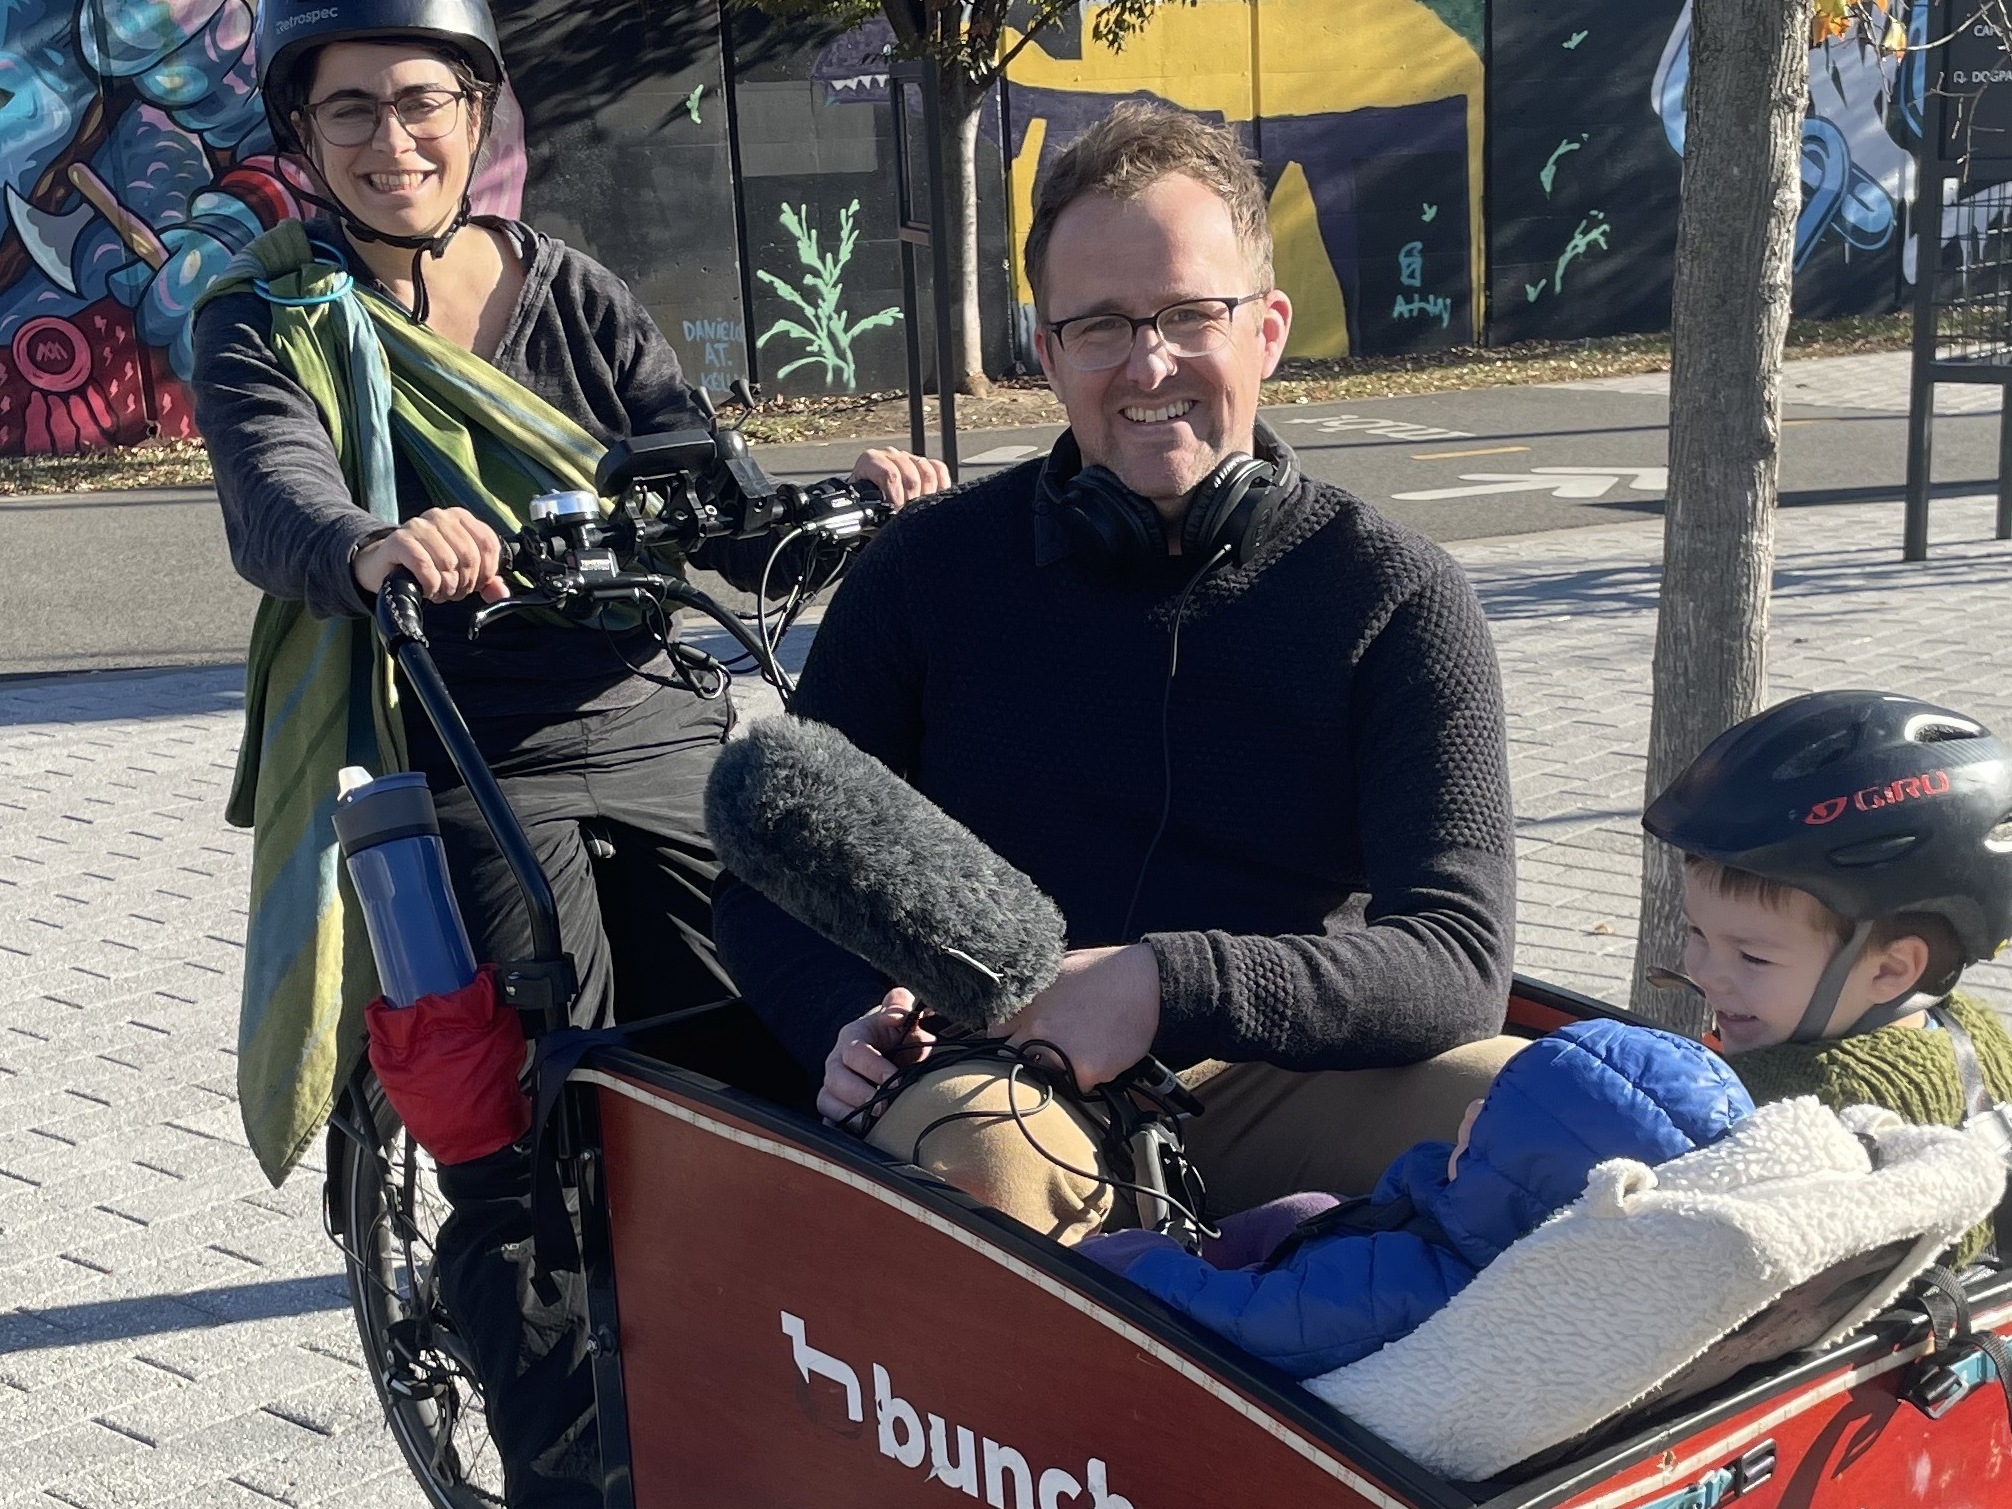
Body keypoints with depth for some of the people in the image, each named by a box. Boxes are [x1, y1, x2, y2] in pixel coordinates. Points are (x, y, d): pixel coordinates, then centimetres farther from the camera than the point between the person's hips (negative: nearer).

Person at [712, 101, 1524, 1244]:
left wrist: (1167, 990, -24)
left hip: (1275, 1091, 1)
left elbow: (1460, 966, -8)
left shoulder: (1399, 597, 2)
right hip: (991, 1081, 0)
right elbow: (772, 886, 11)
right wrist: (850, 1020, -12)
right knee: (964, 1151, -36)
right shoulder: (929, 571, 6)